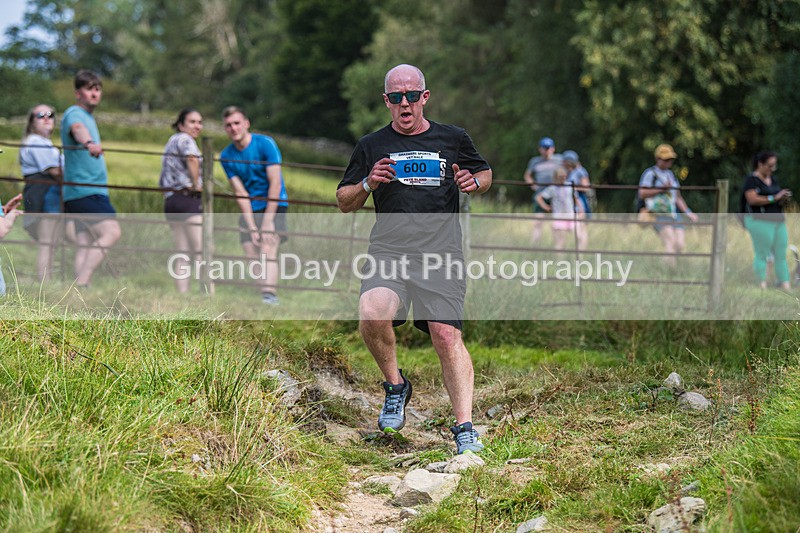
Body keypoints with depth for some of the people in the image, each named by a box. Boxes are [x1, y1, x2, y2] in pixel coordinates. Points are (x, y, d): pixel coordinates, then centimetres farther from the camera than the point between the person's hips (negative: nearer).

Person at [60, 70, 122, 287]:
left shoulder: (88, 116, 21)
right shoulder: (74, 114, -10)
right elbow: (78, 129, -34)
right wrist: (89, 143, -55)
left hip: (91, 191, 10)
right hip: (85, 192, -10)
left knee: (85, 243, 2)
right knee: (111, 232, -21)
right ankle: (80, 284, -26)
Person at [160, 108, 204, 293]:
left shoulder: (171, 142, 26)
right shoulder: (185, 139, -2)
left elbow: (163, 181, 27)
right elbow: (192, 159, -25)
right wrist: (196, 184, -16)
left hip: (170, 200, 9)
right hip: (188, 198, -9)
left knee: (182, 255, 6)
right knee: (201, 252, -13)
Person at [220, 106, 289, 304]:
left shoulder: (266, 144, -9)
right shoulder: (226, 156, 2)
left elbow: (275, 183, -11)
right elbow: (240, 193, -1)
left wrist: (267, 221, -15)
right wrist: (251, 226, -10)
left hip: (273, 206, -4)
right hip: (249, 211, 5)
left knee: (268, 251, -22)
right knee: (251, 258, -3)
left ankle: (269, 294, -33)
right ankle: (254, 302, 0)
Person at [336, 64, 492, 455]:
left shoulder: (453, 140, 13)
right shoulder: (371, 146, 13)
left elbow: (485, 173, 28)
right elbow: (344, 203, 17)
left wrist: (474, 182, 4)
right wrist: (368, 184, -4)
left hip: (441, 255, 0)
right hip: (388, 251, 0)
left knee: (447, 337, -12)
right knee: (372, 316, -27)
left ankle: (464, 428, -5)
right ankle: (395, 386, 0)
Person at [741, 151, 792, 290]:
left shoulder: (773, 179, 17)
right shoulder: (752, 179, -5)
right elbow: (753, 199, -17)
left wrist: (784, 199, 0)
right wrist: (774, 198, -18)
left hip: (778, 220, 7)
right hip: (760, 221, -7)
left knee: (781, 254, 5)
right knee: (762, 254, -5)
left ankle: (785, 284, 7)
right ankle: (762, 284, -1)